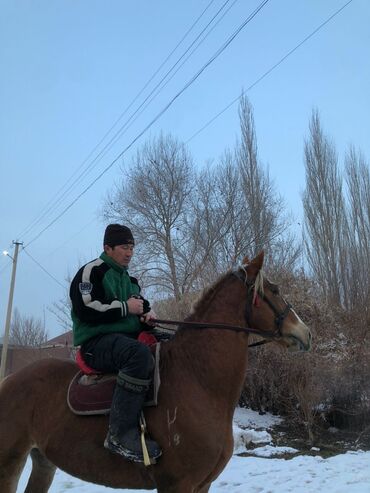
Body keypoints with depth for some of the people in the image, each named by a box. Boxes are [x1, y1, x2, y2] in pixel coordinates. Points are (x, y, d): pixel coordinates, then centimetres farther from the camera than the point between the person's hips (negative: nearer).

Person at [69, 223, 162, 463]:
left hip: (129, 339, 9)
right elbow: (86, 310, -16)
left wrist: (148, 314, 5)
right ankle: (121, 434, -35)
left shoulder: (130, 280, 22)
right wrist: (124, 307, -13)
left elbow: (142, 306, 29)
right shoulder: (92, 271, -3)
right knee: (140, 353, -39)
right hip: (97, 342, -9)